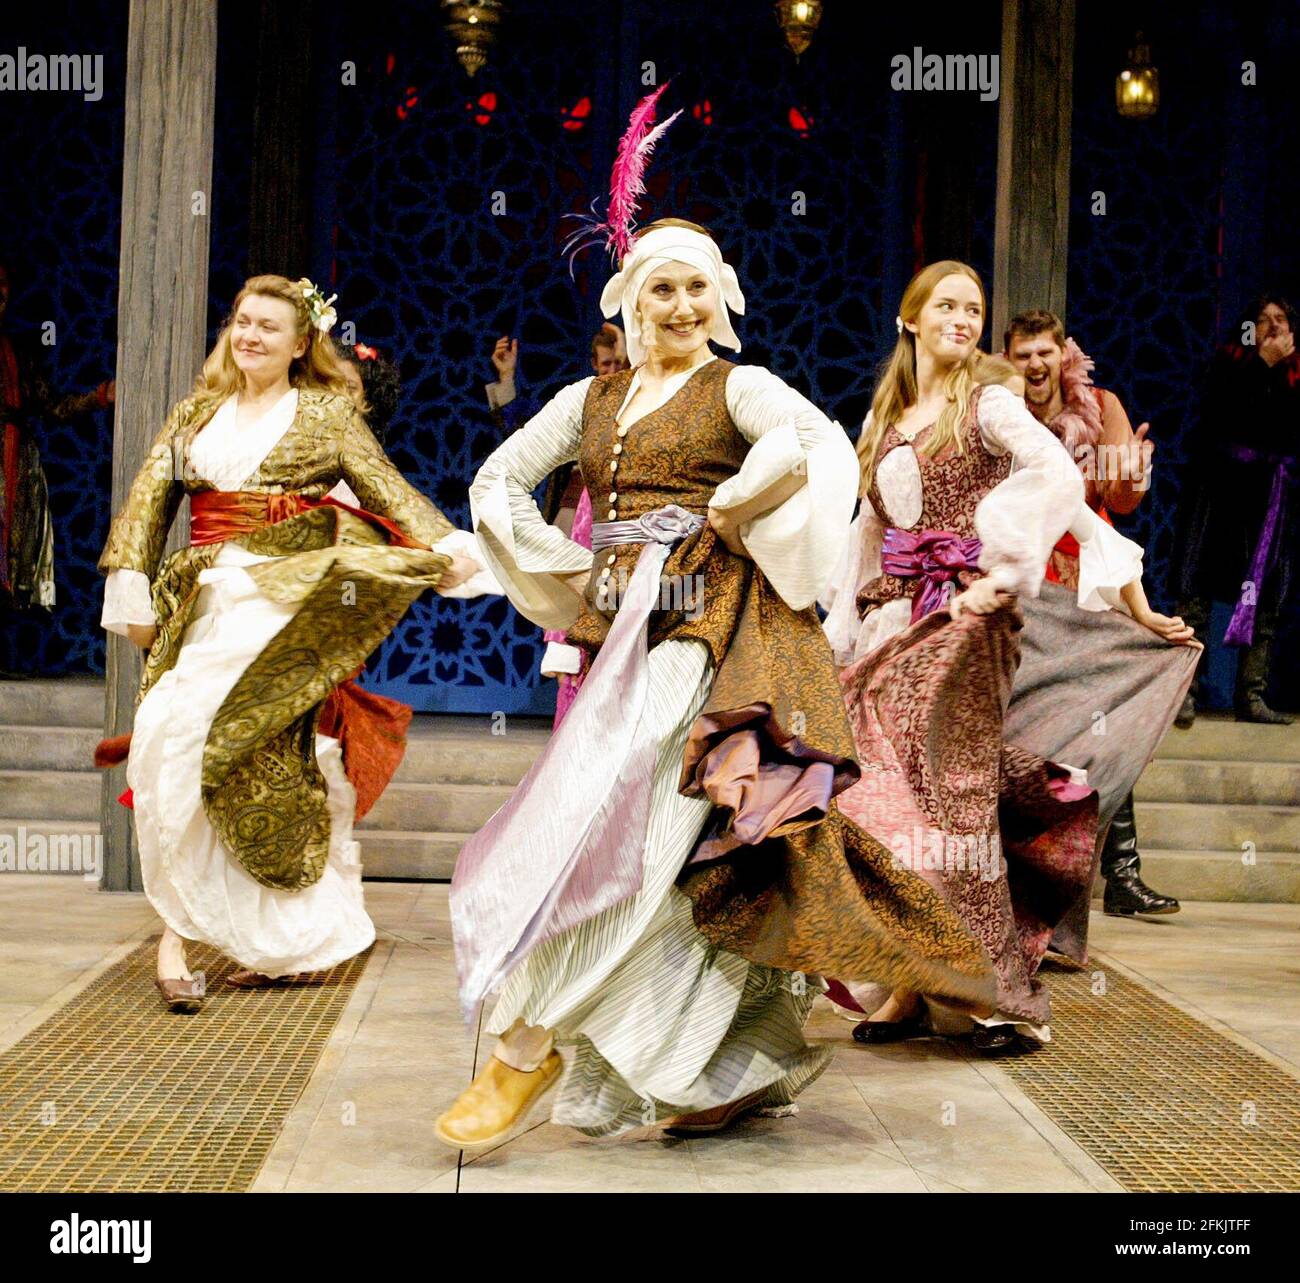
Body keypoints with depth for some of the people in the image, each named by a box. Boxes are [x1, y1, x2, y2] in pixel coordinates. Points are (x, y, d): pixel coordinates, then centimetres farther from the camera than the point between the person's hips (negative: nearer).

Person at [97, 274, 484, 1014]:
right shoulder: (198, 413, 18)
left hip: (281, 598, -5)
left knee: (183, 729, -18)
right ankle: (296, 940, 5)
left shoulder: (327, 414, 6)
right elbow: (150, 495, 13)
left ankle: (181, 931, -3)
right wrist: (132, 590, 3)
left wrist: (442, 549, -14)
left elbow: (388, 488, 0)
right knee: (265, 767, -2)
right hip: (203, 602, 5)